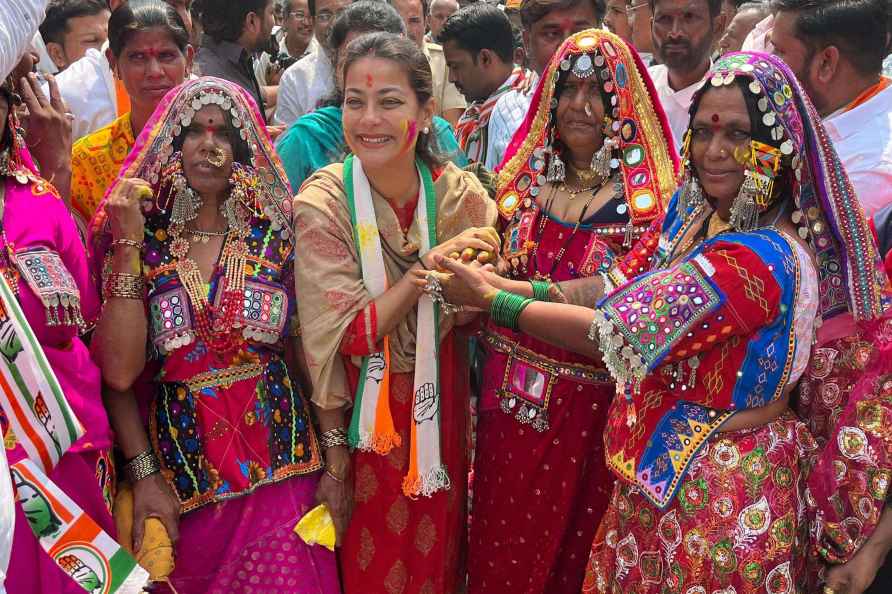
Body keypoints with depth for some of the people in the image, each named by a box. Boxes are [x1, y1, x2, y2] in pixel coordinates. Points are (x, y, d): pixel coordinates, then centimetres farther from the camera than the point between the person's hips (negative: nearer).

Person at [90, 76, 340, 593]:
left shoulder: (275, 234, 0)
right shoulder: (141, 238, -2)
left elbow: (309, 350, 0)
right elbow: (119, 374, -11)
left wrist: (336, 463, -3)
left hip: (281, 468, 1)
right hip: (182, 474, 0)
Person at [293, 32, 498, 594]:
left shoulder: (461, 194, -11)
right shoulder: (324, 203, -17)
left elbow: (475, 313, -2)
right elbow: (349, 337, -20)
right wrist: (429, 266, -29)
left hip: (439, 408, 2)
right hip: (363, 416, -2)